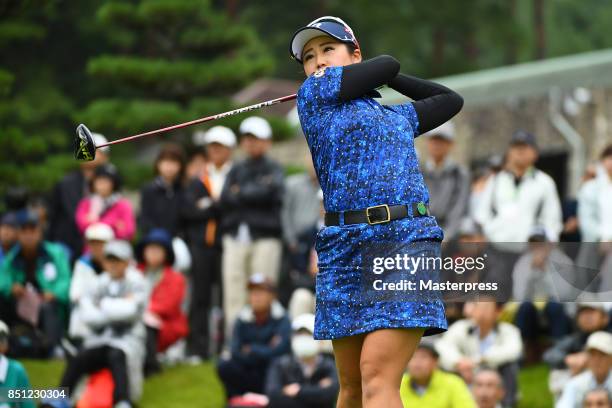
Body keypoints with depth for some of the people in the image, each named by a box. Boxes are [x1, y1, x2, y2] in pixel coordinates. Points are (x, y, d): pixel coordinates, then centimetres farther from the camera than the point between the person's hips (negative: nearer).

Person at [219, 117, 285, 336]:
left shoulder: (273, 169, 8)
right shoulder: (236, 170, 18)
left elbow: (268, 194, -10)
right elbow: (225, 199, 3)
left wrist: (240, 192, 0)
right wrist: (254, 193, -6)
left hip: (265, 237, -3)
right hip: (236, 237, 3)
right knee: (233, 294, -2)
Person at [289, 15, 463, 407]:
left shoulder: (396, 117, 22)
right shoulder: (314, 94, 11)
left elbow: (450, 100, 38)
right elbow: (387, 64, 10)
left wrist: (387, 78, 34)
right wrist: (377, 74, 32)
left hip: (406, 243, 0)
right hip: (345, 252, 0)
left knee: (377, 376, -16)